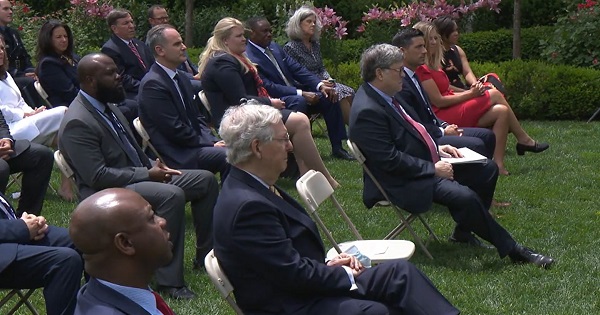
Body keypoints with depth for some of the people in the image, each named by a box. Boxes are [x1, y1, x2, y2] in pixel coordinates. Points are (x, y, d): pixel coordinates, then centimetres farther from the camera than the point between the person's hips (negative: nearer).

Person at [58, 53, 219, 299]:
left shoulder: (107, 105, 10)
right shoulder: (77, 123, -19)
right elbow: (97, 176, -24)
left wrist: (152, 165, 2)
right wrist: (147, 174, -19)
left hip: (139, 176, 10)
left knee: (205, 180, 3)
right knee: (172, 195, -34)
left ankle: (206, 255, 12)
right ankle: (169, 279, -29)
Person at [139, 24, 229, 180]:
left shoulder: (181, 77, 14)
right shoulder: (152, 84, -14)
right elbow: (175, 130, -17)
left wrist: (214, 141, -1)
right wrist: (211, 144, -12)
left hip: (193, 143, 9)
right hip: (176, 154, -9)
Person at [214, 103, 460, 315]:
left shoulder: (253, 189, 8)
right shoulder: (247, 206, -24)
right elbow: (294, 273, -23)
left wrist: (328, 265, 2)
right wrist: (345, 275, -8)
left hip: (301, 286, 10)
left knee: (400, 272, 2)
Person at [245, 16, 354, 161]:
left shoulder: (274, 47, 10)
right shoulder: (248, 57, -16)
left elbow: (297, 69, 9)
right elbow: (268, 87, -23)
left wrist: (320, 85, -6)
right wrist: (301, 93, -26)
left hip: (294, 92, 9)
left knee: (328, 97, -5)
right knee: (299, 101, -36)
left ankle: (337, 148, 0)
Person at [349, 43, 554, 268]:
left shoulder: (385, 96, 8)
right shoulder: (367, 111, -24)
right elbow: (390, 160, -26)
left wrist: (436, 148, 8)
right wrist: (433, 169, -20)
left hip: (427, 163, 11)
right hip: (404, 183, -11)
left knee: (488, 169, 8)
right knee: (465, 196, -28)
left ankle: (463, 232, 17)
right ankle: (511, 249, -12)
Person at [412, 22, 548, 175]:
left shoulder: (432, 65, 18)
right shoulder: (420, 69, -14)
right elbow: (438, 101, -18)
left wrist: (473, 90, -2)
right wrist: (470, 94, -10)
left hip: (452, 110, 10)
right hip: (442, 117, -10)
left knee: (501, 111, -6)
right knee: (494, 95, -12)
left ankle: (498, 164, -12)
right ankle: (524, 139, 3)